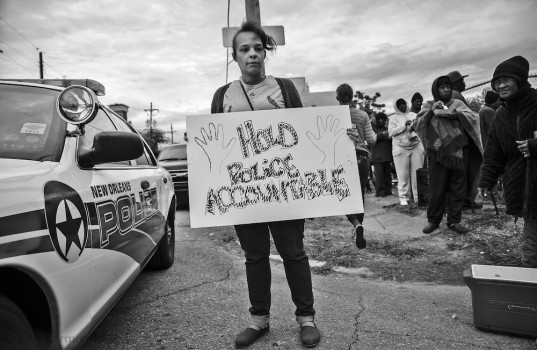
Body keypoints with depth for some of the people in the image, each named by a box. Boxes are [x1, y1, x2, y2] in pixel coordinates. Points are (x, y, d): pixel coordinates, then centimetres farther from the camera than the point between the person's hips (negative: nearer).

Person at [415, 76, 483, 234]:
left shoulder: (457, 104, 11)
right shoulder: (428, 105, 11)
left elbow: (474, 118, -3)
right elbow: (418, 124, -1)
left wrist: (454, 113, -17)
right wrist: (431, 111, -13)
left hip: (459, 152, 1)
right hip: (437, 154, -1)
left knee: (458, 188, 3)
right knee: (436, 189, -2)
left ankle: (454, 221, 14)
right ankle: (433, 220, 11)